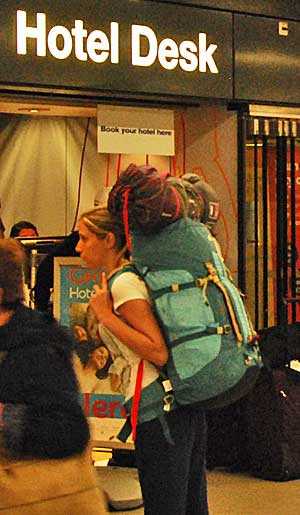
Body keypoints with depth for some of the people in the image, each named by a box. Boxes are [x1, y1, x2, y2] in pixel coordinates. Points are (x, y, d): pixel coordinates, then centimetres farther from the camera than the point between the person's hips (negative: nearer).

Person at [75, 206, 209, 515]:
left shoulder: (122, 284, -12)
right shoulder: (132, 276, 17)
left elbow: (159, 353, -19)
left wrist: (105, 316, -16)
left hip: (158, 405, -10)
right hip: (184, 399, 10)